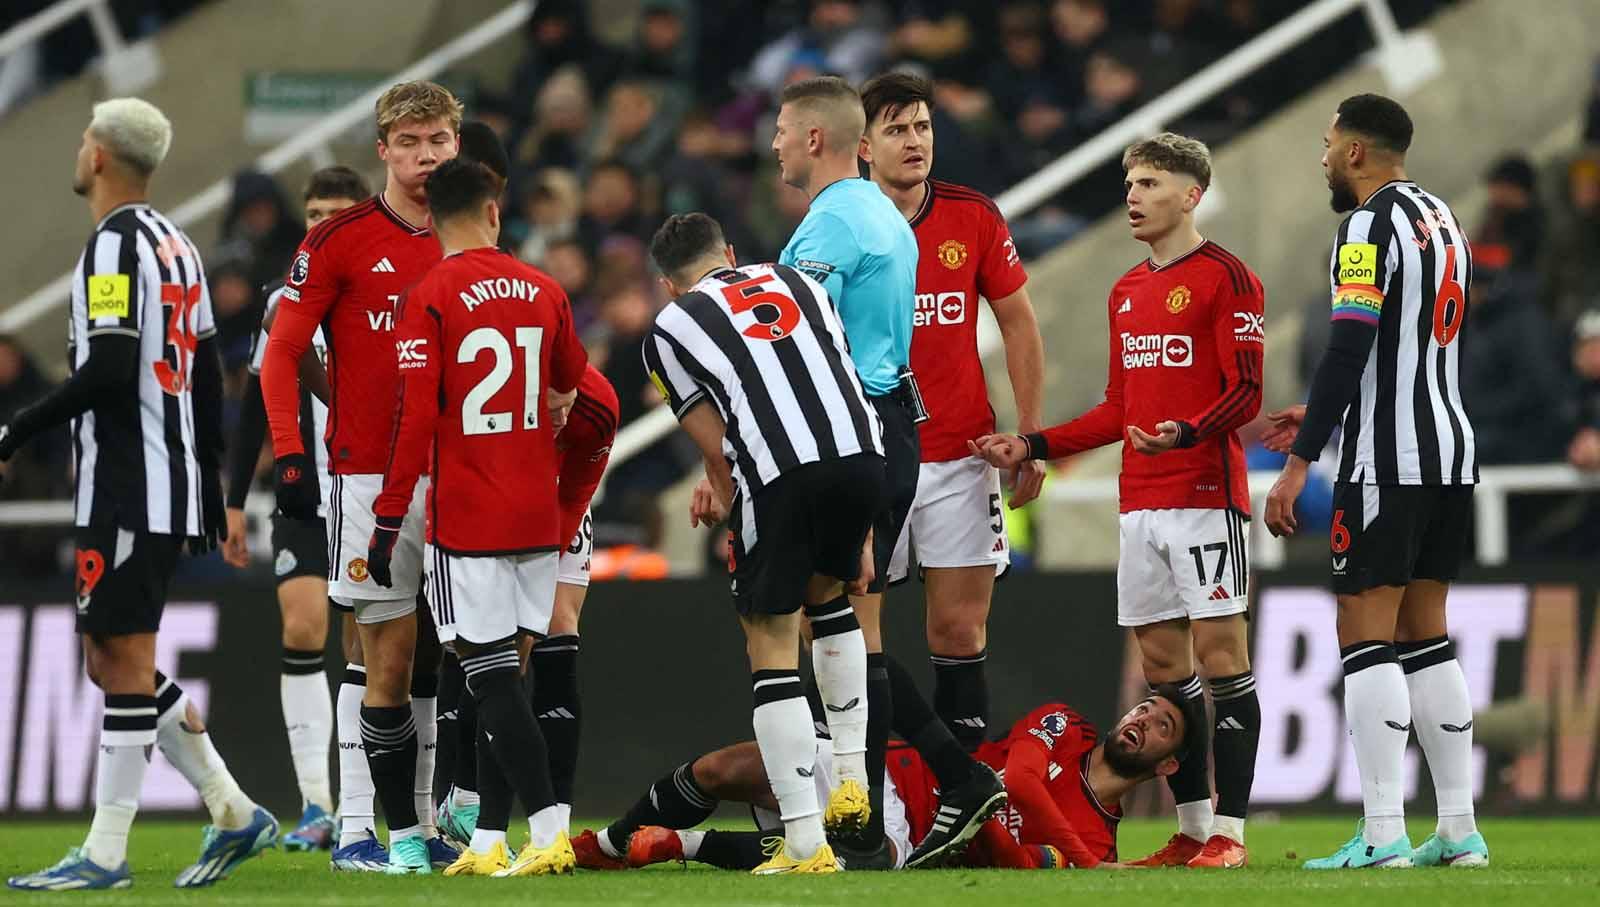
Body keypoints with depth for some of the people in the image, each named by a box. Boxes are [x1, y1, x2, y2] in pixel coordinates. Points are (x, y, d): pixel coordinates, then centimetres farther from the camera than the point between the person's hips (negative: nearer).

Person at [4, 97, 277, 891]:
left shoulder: (115, 244, -12)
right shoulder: (175, 244, 17)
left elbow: (109, 372, -21)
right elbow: (209, 381, 19)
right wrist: (212, 491, 24)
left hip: (125, 490, -9)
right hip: (176, 483, 9)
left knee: (123, 661, -7)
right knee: (112, 661, 13)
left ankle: (105, 854, -5)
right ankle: (234, 814, 12)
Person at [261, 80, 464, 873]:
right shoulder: (339, 242, -3)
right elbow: (281, 354, -2)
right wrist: (289, 457, -12)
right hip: (372, 479, -4)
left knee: (442, 660, 6)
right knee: (390, 662, -5)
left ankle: (428, 824, 12)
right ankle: (401, 832, 0)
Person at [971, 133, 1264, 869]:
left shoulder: (1226, 279, -6)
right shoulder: (1125, 294, 18)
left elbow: (1244, 393, -12)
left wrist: (1182, 433, -29)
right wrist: (1034, 446, 14)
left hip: (1204, 494, -8)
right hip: (1141, 502, 8)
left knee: (1219, 652, -8)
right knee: (1162, 661, 7)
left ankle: (1228, 831, -8)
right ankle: (1191, 830, 12)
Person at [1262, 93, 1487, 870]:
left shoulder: (1370, 227, -12)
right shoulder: (1443, 222, 16)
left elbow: (1348, 350, -19)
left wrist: (1298, 464, -18)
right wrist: (1322, 415, 28)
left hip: (1389, 461, -9)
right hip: (1451, 451, 9)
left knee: (1367, 636, -7)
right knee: (1426, 636, 13)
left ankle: (1383, 836, -13)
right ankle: (1459, 831, 10)